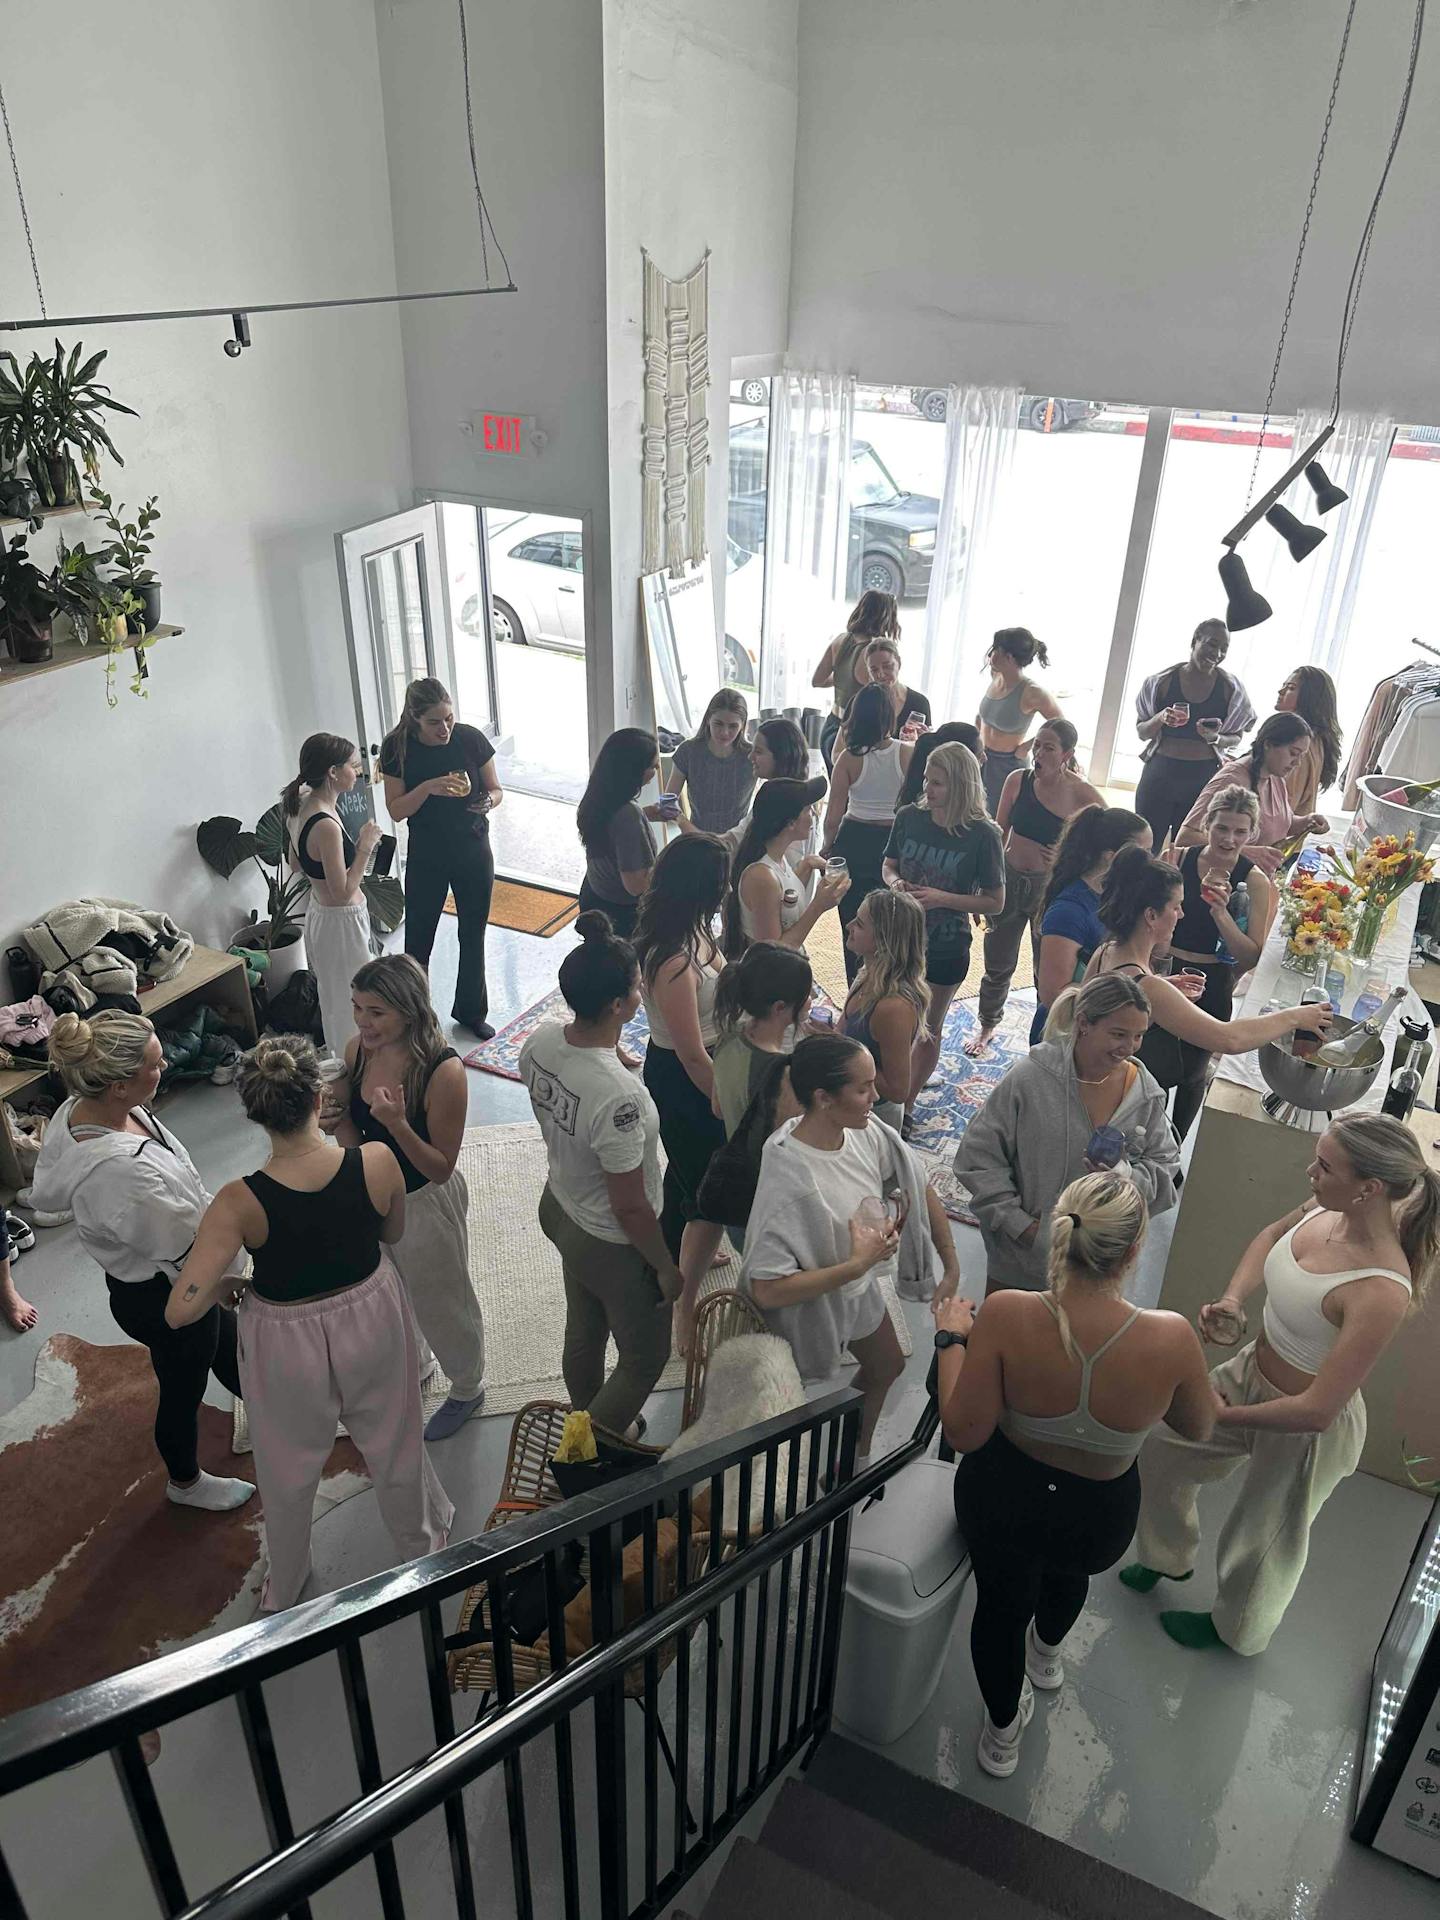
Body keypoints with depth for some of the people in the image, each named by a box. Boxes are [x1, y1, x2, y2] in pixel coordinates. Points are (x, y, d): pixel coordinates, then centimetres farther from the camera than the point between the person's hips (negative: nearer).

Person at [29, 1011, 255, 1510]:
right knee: (183, 1389, 22)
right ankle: (186, 1482, 52)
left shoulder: (74, 1110, -16)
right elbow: (187, 1252, -30)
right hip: (167, 1300, -8)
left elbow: (45, 1192, 3)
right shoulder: (123, 1171, -43)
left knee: (228, 1344, 32)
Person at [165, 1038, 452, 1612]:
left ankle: (283, 1590, 54)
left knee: (287, 1473, 28)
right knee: (393, 1444, 30)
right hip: (372, 1321, 2)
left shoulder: (239, 1203, -30)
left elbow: (180, 1310, -27)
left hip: (287, 1342, -1)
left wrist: (228, 1282, -7)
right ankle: (419, 1542, 57)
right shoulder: (379, 1162, -26)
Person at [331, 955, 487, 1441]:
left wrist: (397, 1125, -40)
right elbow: (347, 1119, 5)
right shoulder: (358, 1050, -14)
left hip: (426, 1205, -6)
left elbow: (441, 1168, -25)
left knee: (441, 1305, 19)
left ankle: (467, 1389, 47)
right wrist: (338, 1119, -18)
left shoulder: (443, 1072, -32)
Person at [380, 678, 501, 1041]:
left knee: (473, 935, 14)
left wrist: (487, 801, -24)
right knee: (417, 941, 5)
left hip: (474, 852, 1)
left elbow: (496, 790, -1)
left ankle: (470, 1011, 34)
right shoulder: (398, 748, -13)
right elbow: (396, 810, -11)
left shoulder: (471, 739, -12)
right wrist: (429, 787, -28)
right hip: (426, 858, -1)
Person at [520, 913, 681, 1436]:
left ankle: (587, 1424, 57)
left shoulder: (541, 1041, -17)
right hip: (612, 1245, -8)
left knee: (583, 1333, 32)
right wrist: (667, 1267, -12)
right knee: (645, 1359, 20)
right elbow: (630, 1207, -27)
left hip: (559, 1209, 8)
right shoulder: (619, 1097, -39)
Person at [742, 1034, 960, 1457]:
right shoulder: (790, 1180, -41)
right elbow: (767, 1290, -40)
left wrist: (951, 1266, -3)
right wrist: (857, 1264, -34)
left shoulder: (867, 1132, -20)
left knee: (887, 1367, 29)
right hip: (808, 1301, -7)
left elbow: (920, 1190, -3)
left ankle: (855, 1462, 57)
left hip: (859, 1288, 7)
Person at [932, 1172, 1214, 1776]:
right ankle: (1049, 1654, 69)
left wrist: (952, 1340, -8)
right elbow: (1199, 1428, -8)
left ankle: (1003, 1731, 56)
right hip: (1096, 1524, 2)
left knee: (1001, 1602, 31)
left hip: (998, 1504, -1)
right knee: (1067, 1568, 38)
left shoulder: (1005, 1316, -31)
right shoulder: (1170, 1337, -29)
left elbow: (964, 1432, -21)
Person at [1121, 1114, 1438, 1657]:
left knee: (1260, 1541, 23)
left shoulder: (1381, 1293, -38)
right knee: (1159, 1452, 24)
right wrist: (1232, 1298, -9)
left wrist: (1222, 1415, -20)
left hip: (1306, 1430, -7)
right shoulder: (1328, 1208, -18)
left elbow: (1316, 1410, -33)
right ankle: (1169, 1557, 56)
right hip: (1250, 1369, 7)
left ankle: (1235, 1629, 56)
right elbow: (1273, 1235, 7)